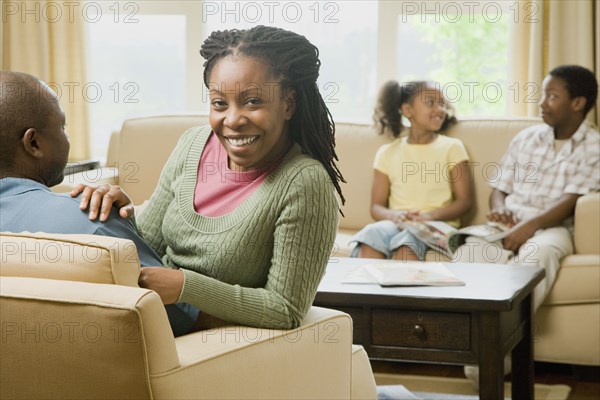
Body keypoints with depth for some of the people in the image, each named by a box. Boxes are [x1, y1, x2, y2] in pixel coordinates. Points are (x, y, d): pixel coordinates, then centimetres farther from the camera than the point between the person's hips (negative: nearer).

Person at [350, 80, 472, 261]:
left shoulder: (452, 147, 9)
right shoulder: (387, 152, 15)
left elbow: (464, 201, 4)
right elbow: (376, 207, 11)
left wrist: (431, 215, -16)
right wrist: (394, 215, -13)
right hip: (398, 224, 2)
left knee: (406, 241, -37)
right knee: (371, 234, -33)